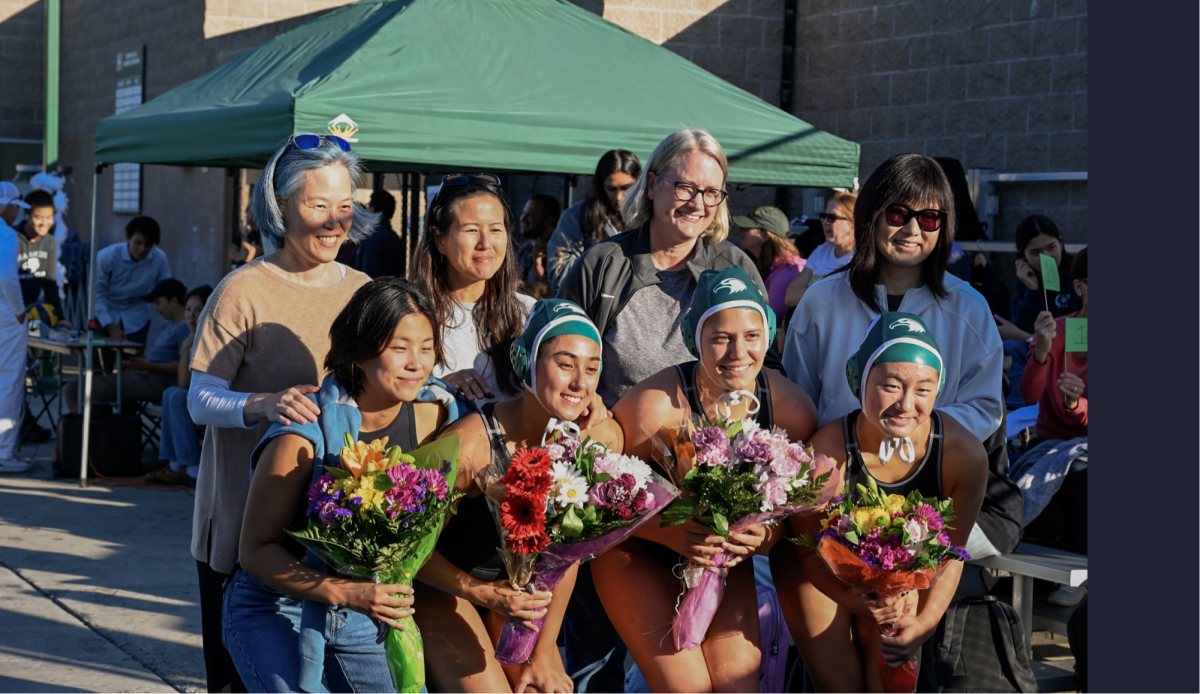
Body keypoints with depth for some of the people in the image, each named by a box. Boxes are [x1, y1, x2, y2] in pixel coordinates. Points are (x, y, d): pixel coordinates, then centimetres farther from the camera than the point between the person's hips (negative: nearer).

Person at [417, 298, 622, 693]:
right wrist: (484, 594, -28)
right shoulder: (470, 442, -29)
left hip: (519, 589, 5)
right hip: (443, 585, -4)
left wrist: (544, 653, -3)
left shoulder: (602, 438, -16)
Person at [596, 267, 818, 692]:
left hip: (726, 556, 4)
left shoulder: (793, 409, -15)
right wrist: (673, 533, -36)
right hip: (638, 550, -4)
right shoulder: (655, 404, -27)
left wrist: (765, 537, -26)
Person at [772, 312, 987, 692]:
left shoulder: (965, 454, -27)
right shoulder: (825, 454, -34)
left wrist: (925, 623, -24)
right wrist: (857, 603, -34)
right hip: (824, 572, -2)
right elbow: (810, 551, -18)